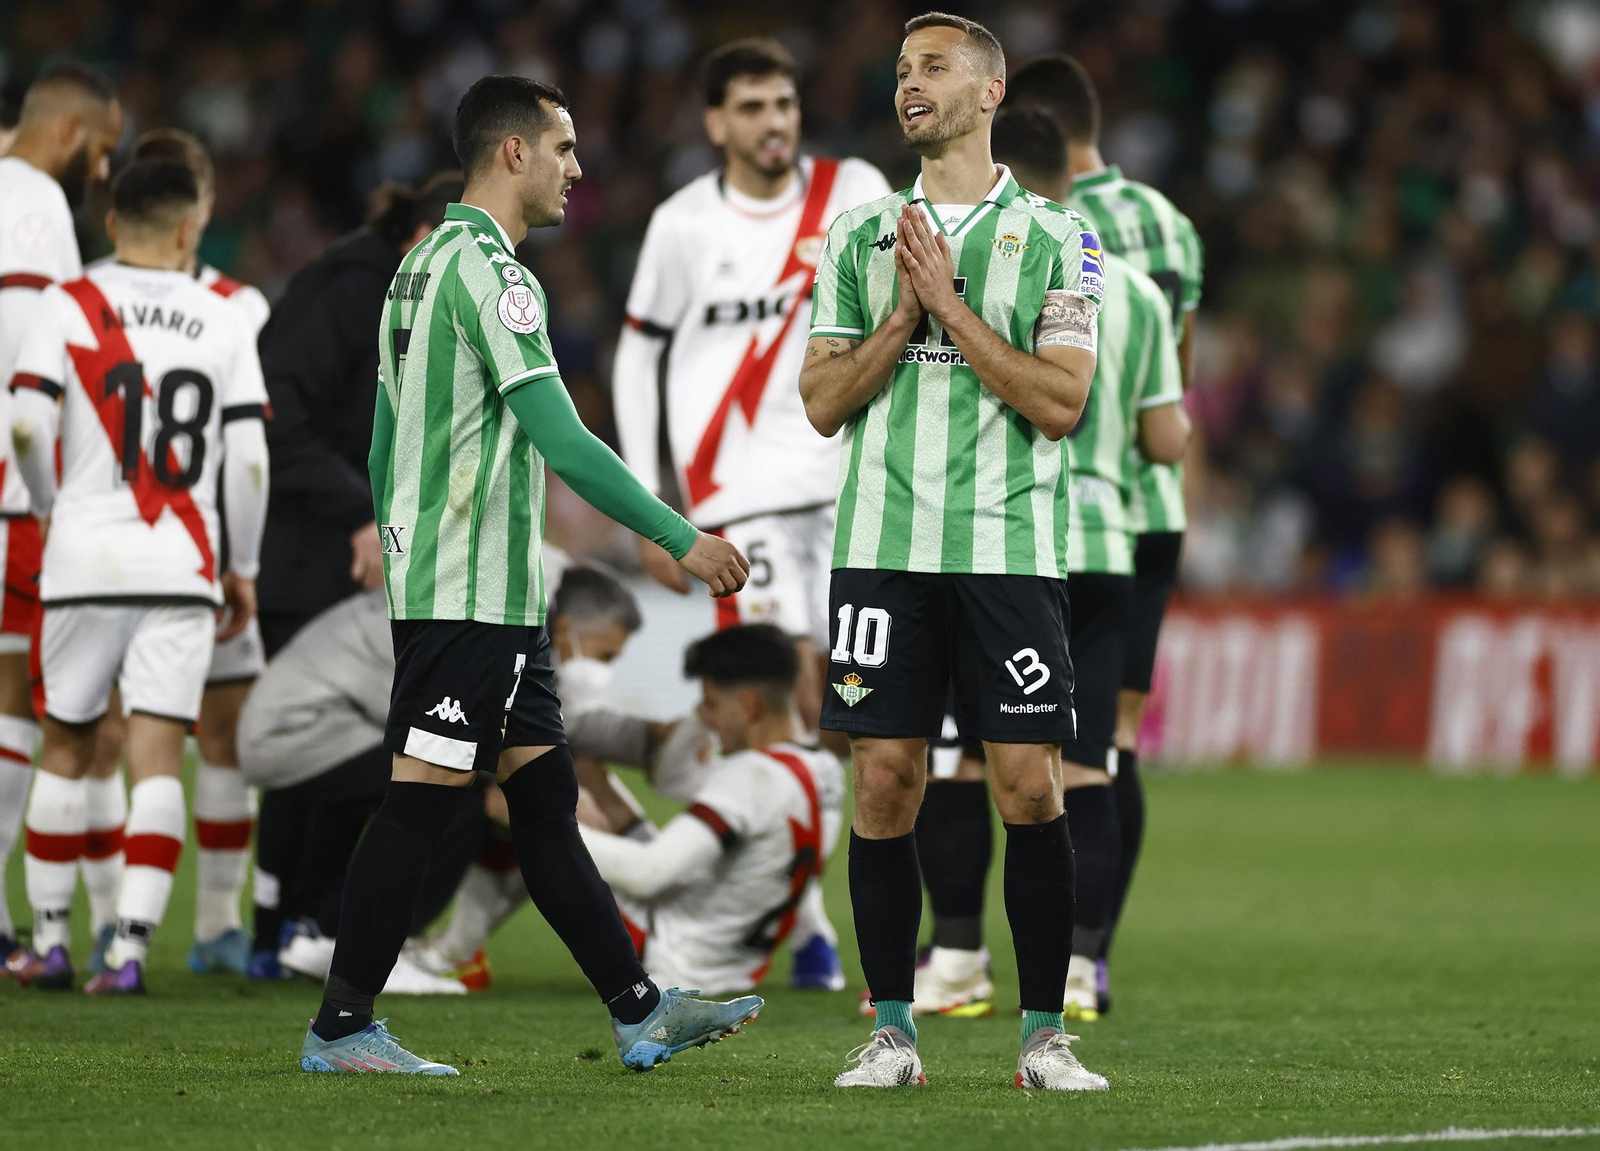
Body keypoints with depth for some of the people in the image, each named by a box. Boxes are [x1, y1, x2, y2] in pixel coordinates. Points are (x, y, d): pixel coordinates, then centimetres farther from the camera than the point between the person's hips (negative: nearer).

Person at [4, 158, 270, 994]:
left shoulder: (70, 306, 0)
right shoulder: (223, 323, 3)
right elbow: (248, 459, 1)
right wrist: (243, 568, 13)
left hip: (85, 558, 0)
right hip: (182, 568, 0)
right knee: (158, 758, -2)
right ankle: (130, 948, -10)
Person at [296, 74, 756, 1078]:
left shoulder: (425, 265, 16)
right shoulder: (487, 271, -15)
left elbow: (384, 444, 21)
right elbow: (562, 441, -21)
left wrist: (403, 557, 26)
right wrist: (681, 538, -17)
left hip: (490, 596, 10)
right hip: (472, 590, -10)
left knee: (546, 795, 10)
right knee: (424, 799, -7)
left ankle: (640, 1011, 12)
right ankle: (342, 1029, -4)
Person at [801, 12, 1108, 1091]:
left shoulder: (1053, 236, 3)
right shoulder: (860, 233, 13)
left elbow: (1060, 400, -6)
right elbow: (824, 401, 8)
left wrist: (951, 305, -10)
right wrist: (903, 318, -6)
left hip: (1011, 547, -2)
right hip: (883, 545, 2)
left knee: (1030, 786, -6)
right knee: (885, 783, -1)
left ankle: (1044, 1034, 2)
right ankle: (892, 1033, 6)